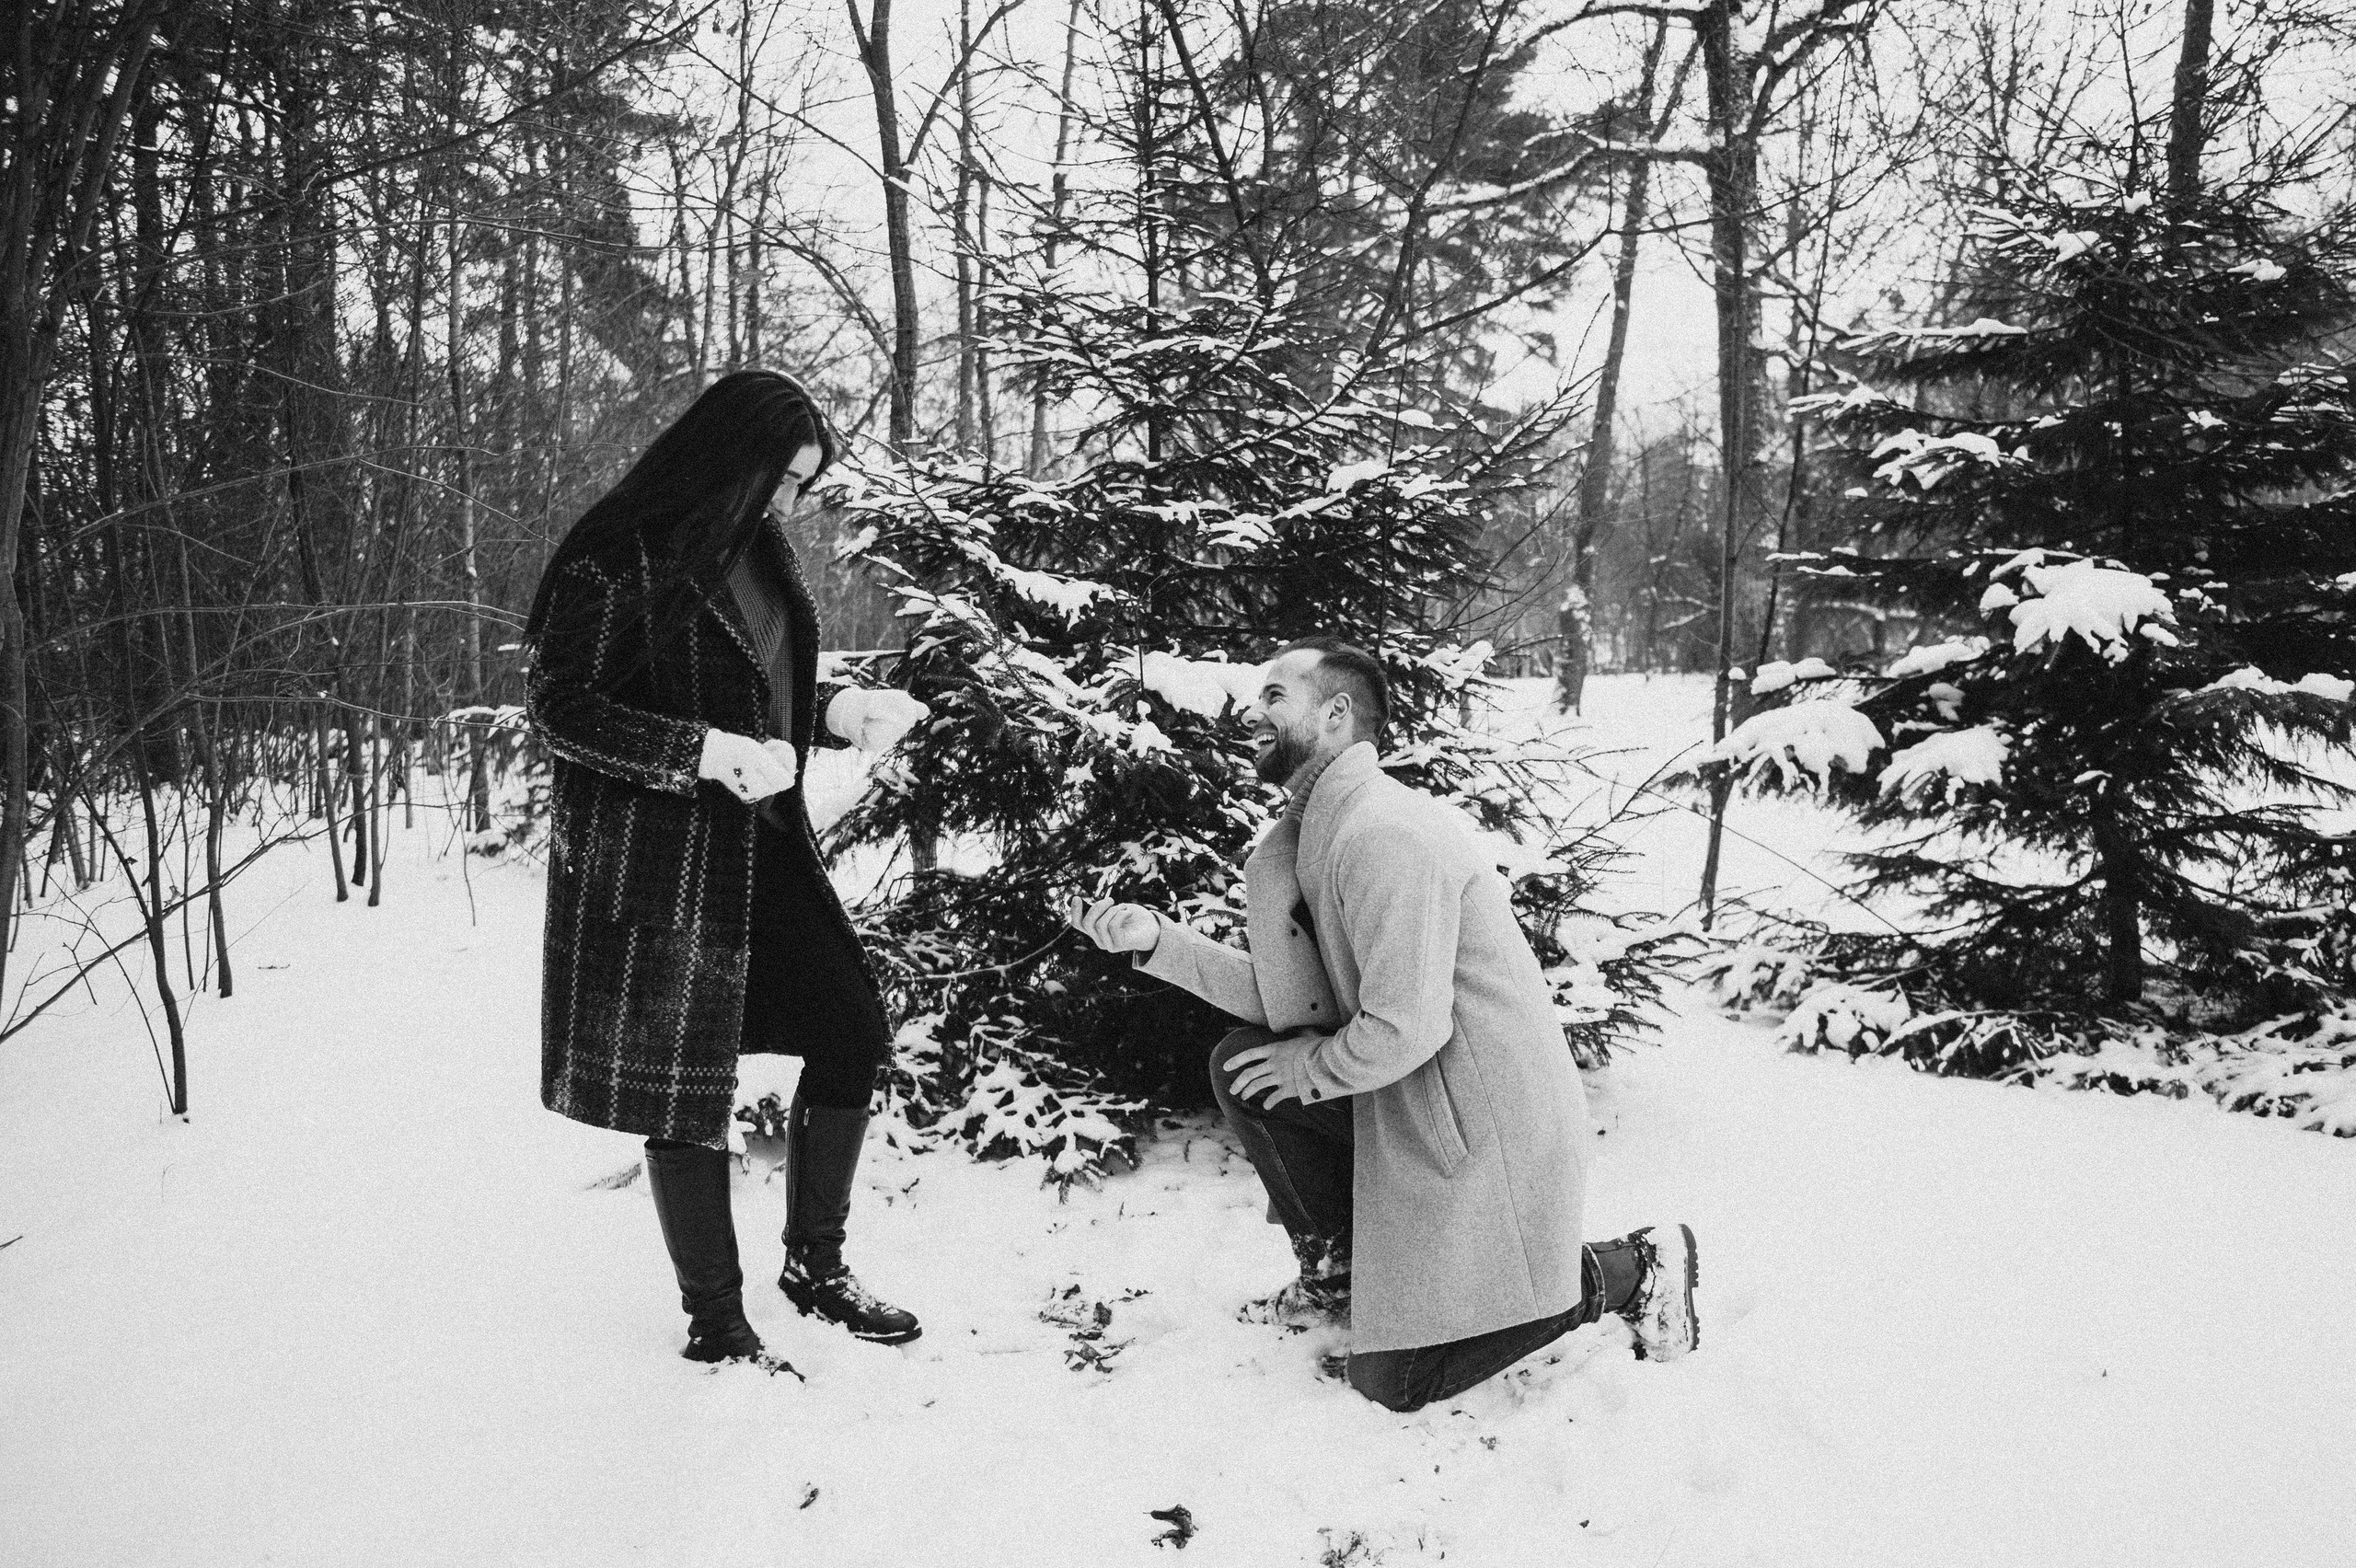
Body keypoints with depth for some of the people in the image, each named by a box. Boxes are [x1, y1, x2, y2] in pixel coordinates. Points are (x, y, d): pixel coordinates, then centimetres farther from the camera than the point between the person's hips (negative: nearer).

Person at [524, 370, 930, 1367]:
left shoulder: (757, 553, 11)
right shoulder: (615, 561, -14)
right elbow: (557, 706, -16)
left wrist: (837, 709, 3)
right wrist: (704, 751, -24)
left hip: (760, 843, 8)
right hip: (651, 862, -8)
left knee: (853, 1030, 8)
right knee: (684, 1085, 1)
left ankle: (815, 1265, 25)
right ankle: (715, 1322, 18)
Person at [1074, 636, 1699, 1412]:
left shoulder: (1384, 832, -24)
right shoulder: (1321, 827, 8)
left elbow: (1404, 1031, -27)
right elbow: (1298, 1002, 3)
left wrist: (1310, 1067, -9)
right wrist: (1158, 939, -3)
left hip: (1486, 1124, -9)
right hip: (1410, 1104, 9)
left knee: (1391, 1377, -2)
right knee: (1241, 1065, 3)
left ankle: (1626, 1270, 10)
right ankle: (1340, 1263, 20)